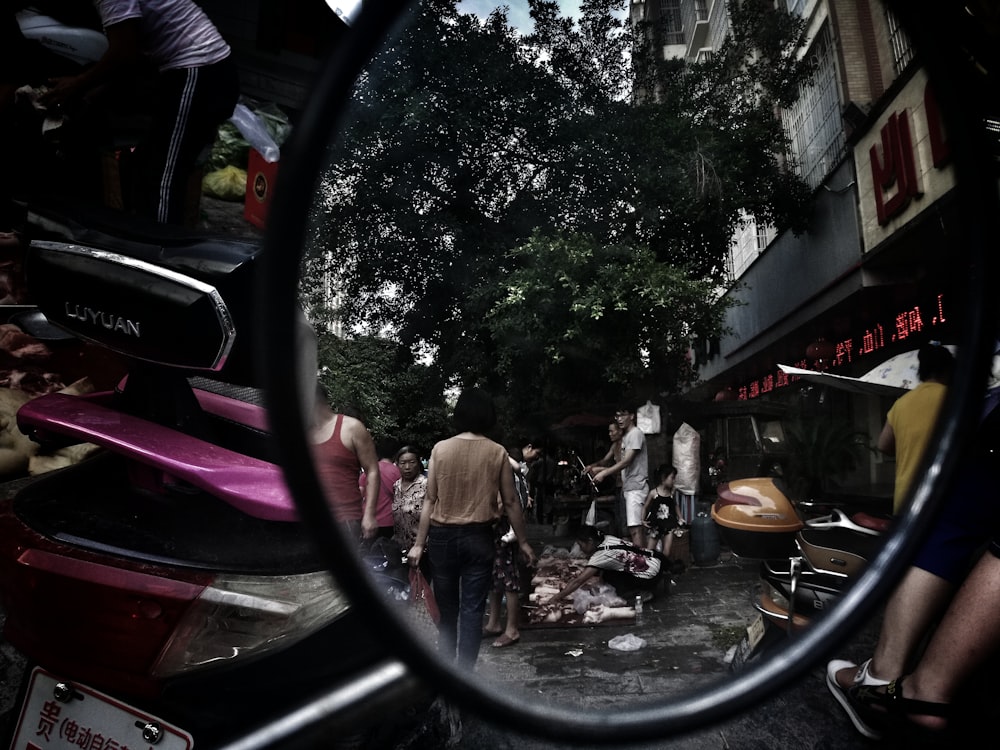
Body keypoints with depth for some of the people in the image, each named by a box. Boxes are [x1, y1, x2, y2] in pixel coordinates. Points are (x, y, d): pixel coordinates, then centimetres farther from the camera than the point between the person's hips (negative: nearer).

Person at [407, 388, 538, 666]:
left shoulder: (440, 449, -5)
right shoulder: (497, 453, -5)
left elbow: (430, 500, -3)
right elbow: (510, 502, -1)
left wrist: (419, 543, 4)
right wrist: (523, 541, 9)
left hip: (443, 537, 1)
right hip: (479, 537, -1)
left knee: (446, 607, 16)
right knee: (472, 609, 7)